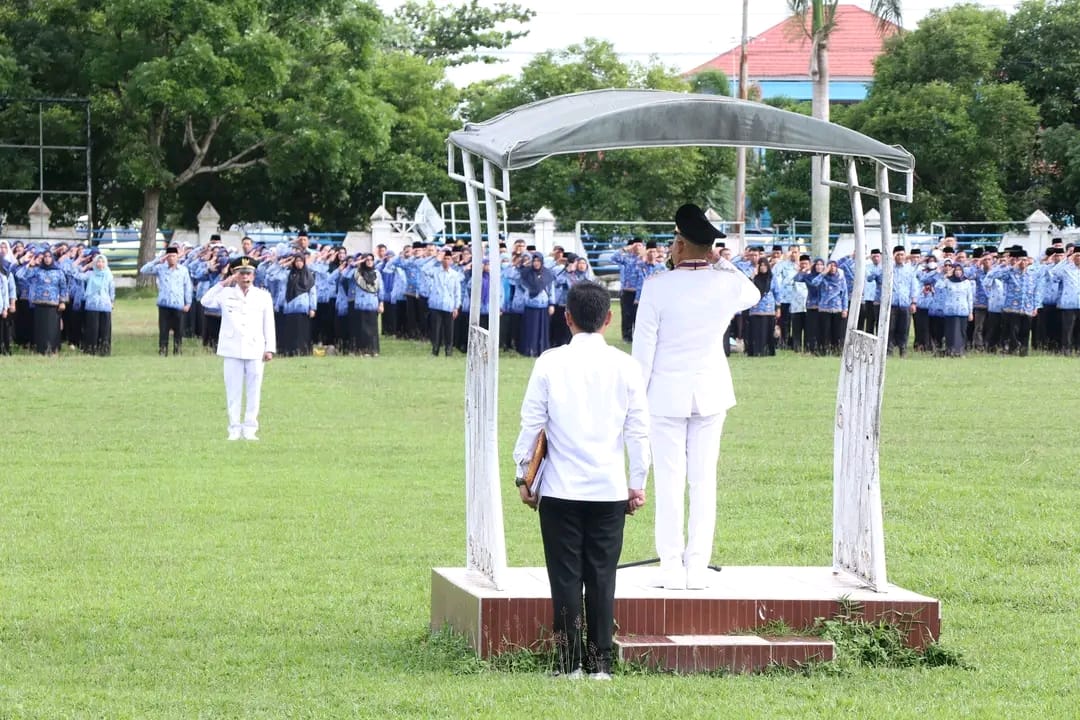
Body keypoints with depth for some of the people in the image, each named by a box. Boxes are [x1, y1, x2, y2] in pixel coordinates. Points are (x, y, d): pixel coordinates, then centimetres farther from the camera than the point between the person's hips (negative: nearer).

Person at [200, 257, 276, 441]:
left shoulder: (263, 296, 8)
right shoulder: (226, 294, 5)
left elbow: (269, 324, 7)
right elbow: (206, 301, -10)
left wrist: (270, 348, 0)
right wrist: (223, 284, -12)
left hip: (255, 349, 1)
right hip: (232, 349, -1)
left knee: (254, 390, 2)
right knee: (233, 391, 1)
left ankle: (250, 429, 8)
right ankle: (234, 429, 6)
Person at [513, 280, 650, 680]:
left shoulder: (550, 363, -4)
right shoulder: (624, 366, -1)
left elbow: (532, 422, -2)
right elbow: (638, 429, 2)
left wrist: (523, 476, 9)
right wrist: (638, 483, 11)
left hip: (560, 489, -1)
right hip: (609, 489, 1)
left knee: (566, 576, 3)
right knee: (602, 576, 6)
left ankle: (570, 663, 1)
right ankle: (600, 663, 6)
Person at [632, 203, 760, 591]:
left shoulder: (658, 286, -14)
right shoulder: (728, 284, -4)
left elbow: (643, 347, -9)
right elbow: (753, 295, 22)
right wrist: (723, 264, 21)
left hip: (666, 394, -3)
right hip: (711, 394, 3)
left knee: (669, 481, 1)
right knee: (704, 479, 7)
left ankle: (672, 568, 1)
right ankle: (698, 568, 7)